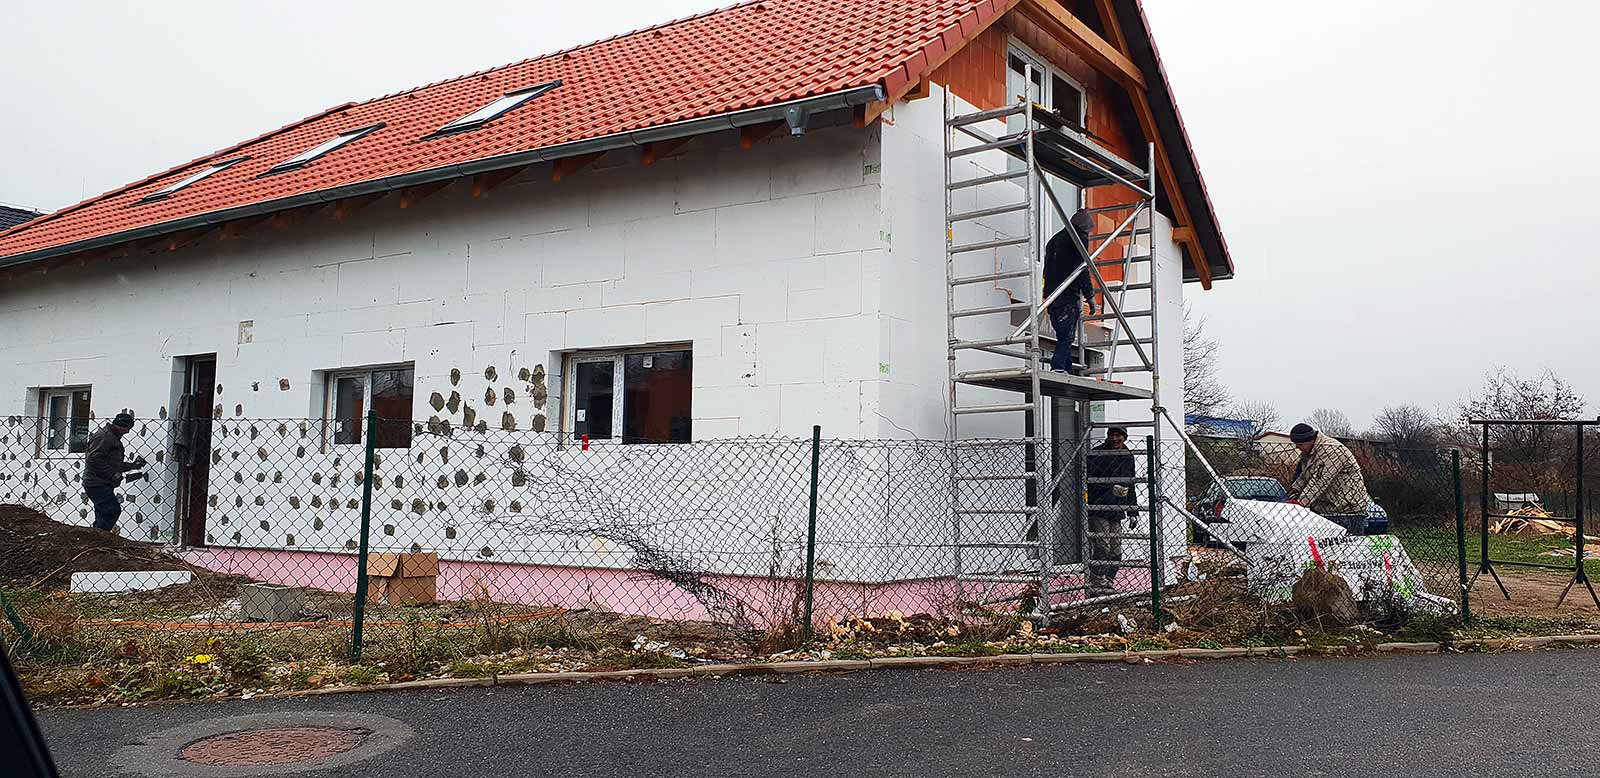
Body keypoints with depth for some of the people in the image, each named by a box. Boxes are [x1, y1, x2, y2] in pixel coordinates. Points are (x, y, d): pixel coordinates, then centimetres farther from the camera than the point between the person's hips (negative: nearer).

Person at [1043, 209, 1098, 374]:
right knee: (1067, 336, -9)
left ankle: (1068, 370, 3)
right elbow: (1083, 269, -9)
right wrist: (1090, 295, -7)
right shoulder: (1079, 238, 1)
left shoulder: (1054, 240, 25)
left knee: (1063, 335, 9)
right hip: (1069, 294, -7)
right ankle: (1058, 367, -22)